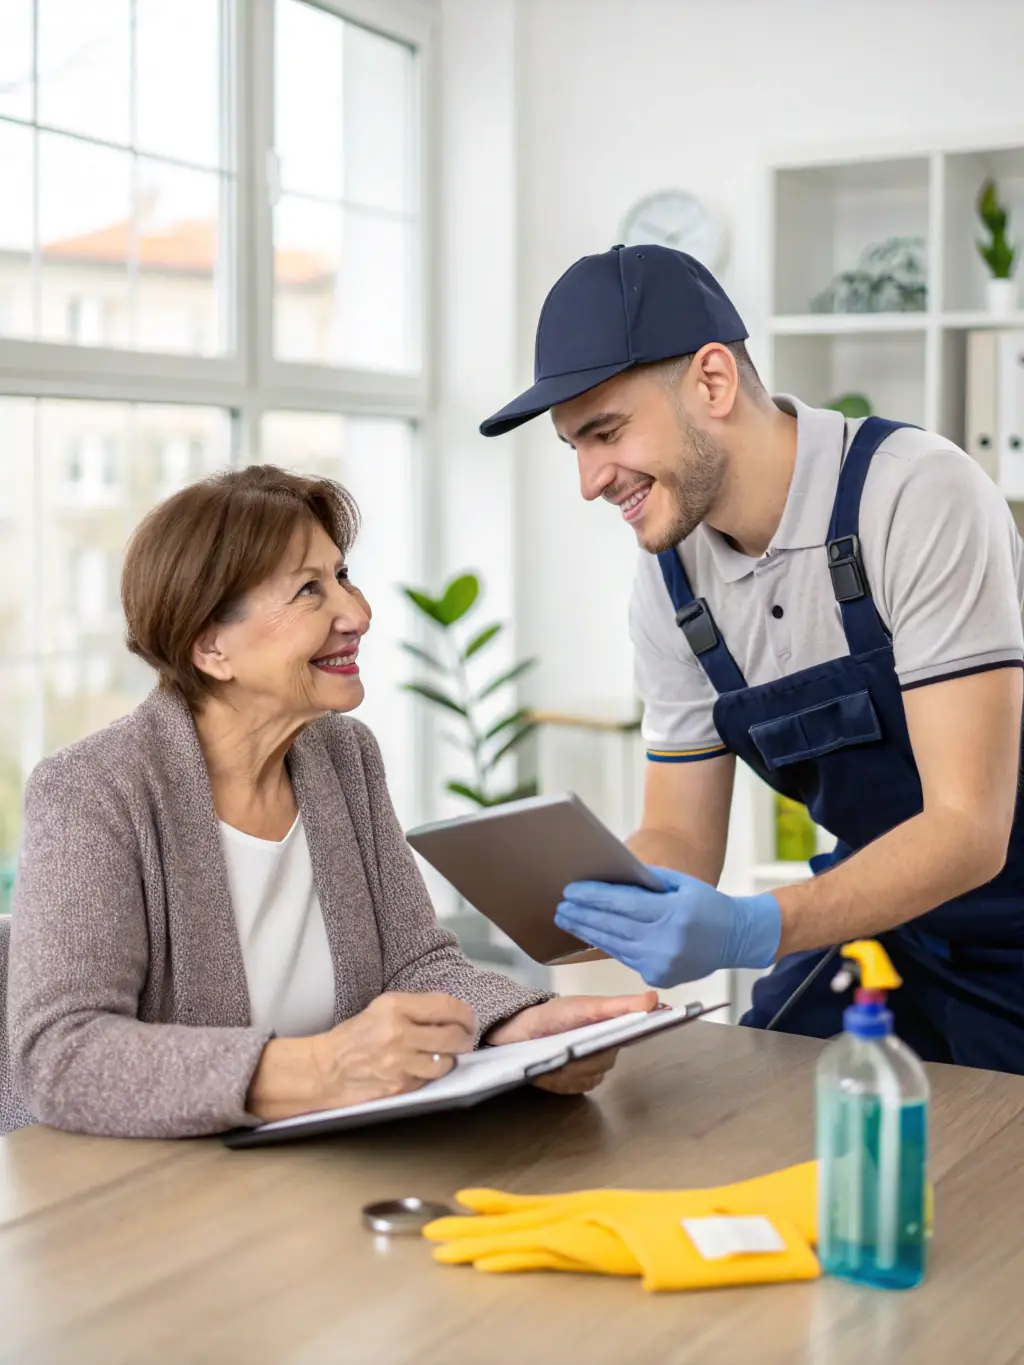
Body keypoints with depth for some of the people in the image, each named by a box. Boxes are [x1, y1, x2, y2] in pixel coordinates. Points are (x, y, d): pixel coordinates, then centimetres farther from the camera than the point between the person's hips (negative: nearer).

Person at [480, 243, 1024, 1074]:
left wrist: (752, 930, -41)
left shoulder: (917, 497, -24)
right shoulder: (671, 576, -4)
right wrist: (561, 902, -19)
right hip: (883, 922, 6)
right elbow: (681, 839, 2)